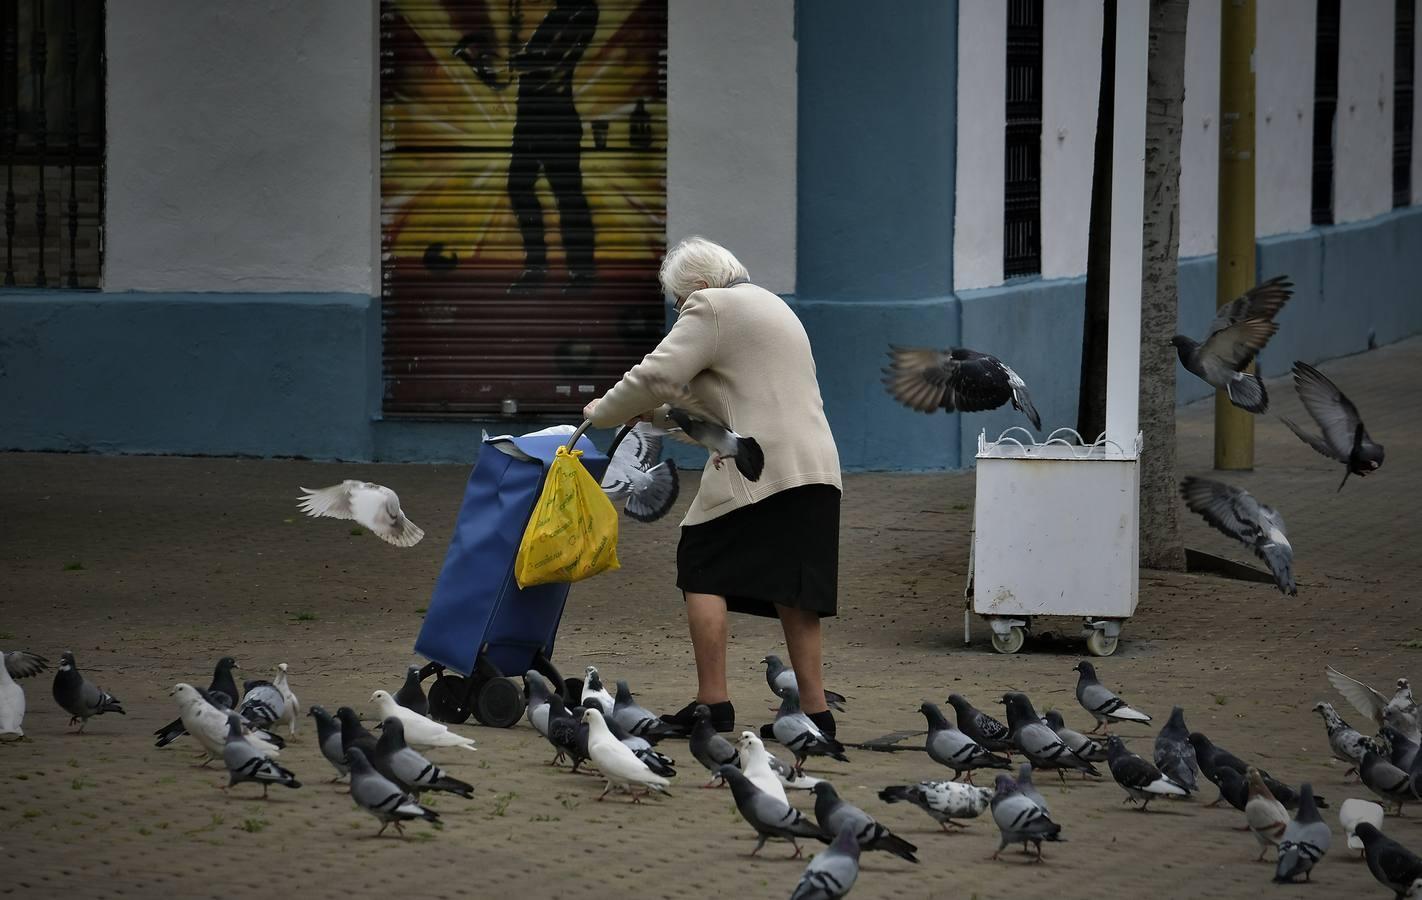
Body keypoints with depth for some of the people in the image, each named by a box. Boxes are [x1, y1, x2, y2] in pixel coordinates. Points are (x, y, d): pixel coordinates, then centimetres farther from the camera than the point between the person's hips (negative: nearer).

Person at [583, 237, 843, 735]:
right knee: (791, 589, 8)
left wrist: (602, 413, 7)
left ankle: (712, 701, -8)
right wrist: (659, 414, 30)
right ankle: (814, 708, 3)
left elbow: (653, 377, -9)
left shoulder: (711, 309, -2)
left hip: (761, 466, -8)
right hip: (816, 467, 9)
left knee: (703, 572, -1)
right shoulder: (772, 306, 28)